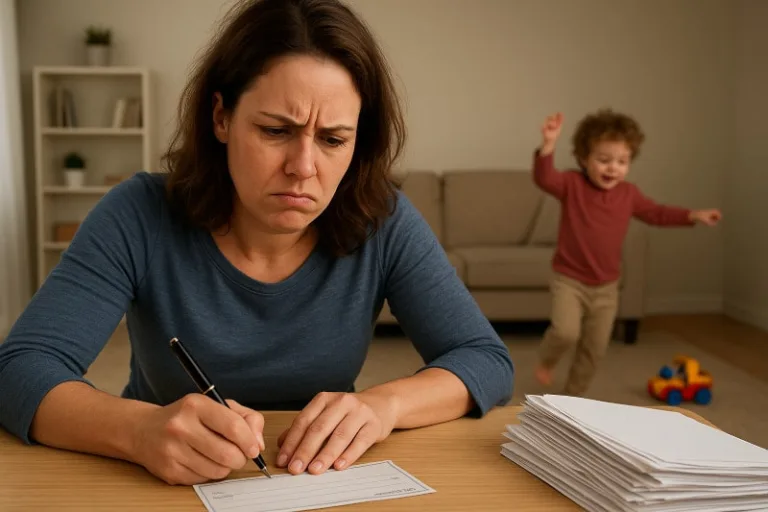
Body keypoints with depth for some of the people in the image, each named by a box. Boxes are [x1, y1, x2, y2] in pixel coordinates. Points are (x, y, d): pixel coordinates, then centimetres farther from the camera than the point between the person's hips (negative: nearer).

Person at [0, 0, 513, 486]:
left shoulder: (385, 223, -13)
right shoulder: (139, 218, -16)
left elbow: (489, 360, -11)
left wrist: (383, 402, -32)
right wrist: (140, 429, -41)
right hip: (164, 488, 0)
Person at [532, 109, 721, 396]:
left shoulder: (628, 194, 1)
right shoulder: (572, 184, -12)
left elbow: (655, 213, 15)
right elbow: (544, 178, -31)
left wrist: (693, 216, 5)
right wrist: (548, 145, -49)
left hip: (606, 287, 4)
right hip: (569, 280, -4)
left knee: (595, 349, 10)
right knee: (566, 332, -24)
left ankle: (573, 395, 32)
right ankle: (546, 360, 12)